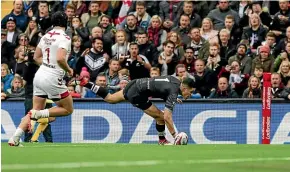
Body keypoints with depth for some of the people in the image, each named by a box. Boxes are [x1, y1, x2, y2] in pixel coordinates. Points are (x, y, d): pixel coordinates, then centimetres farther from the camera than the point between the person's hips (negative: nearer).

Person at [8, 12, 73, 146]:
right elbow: (60, 58, -26)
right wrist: (68, 69, -9)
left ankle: (15, 138, 1)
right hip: (53, 79, -7)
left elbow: (36, 57, 17)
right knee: (68, 109, 10)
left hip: (39, 75, 7)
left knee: (36, 110, 14)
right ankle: (38, 114, -9)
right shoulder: (64, 38, -13)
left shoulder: (46, 36, 9)